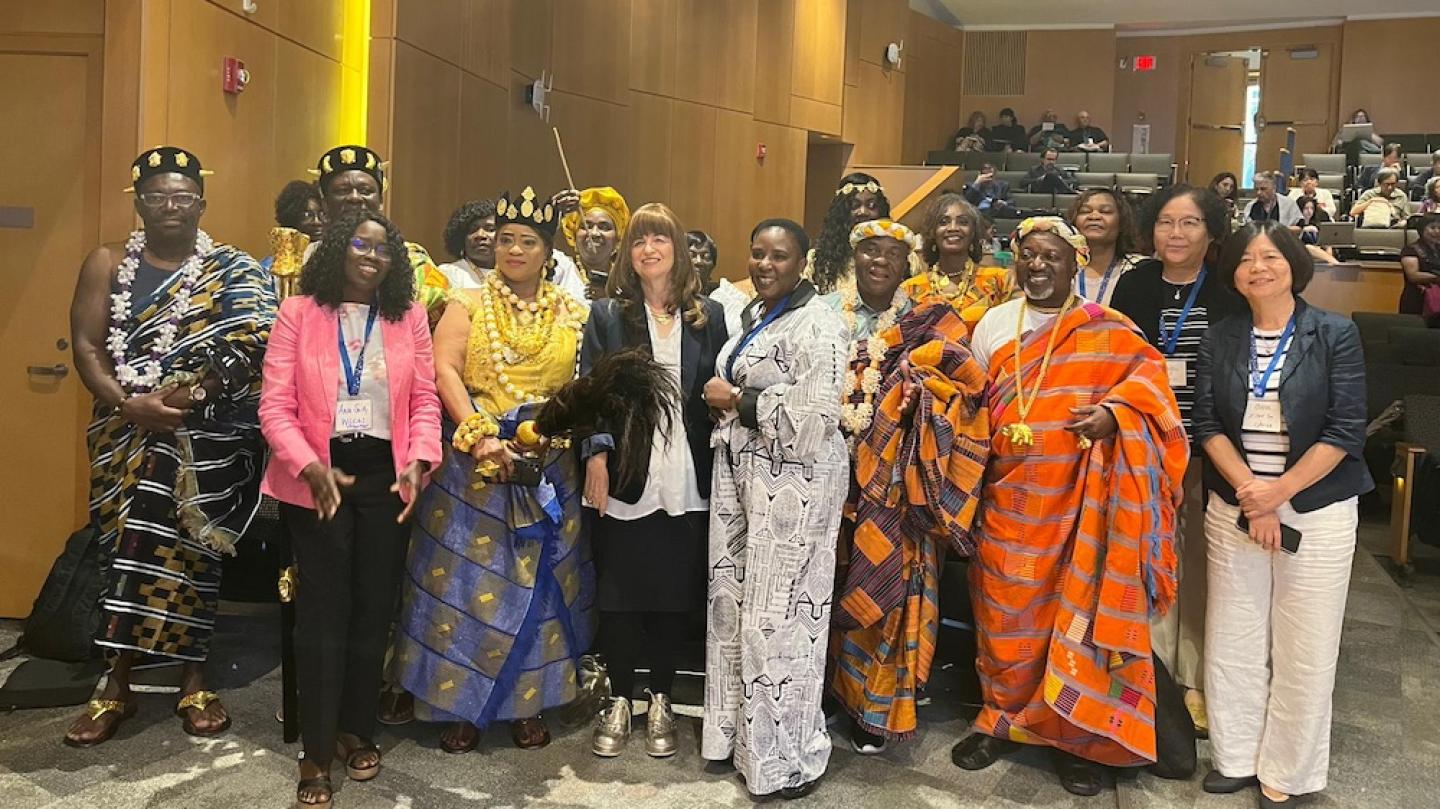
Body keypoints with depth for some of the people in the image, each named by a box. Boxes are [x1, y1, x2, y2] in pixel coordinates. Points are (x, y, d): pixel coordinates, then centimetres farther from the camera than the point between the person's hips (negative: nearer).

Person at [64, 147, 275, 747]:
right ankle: (118, 684, 11)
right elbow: (86, 345, 1)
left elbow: (250, 348, -10)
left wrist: (186, 395, -20)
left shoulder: (232, 271, 3)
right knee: (132, 546, 3)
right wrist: (129, 405, -15)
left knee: (183, 548, -2)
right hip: (128, 432, 2)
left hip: (208, 437, -2)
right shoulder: (108, 265, 8)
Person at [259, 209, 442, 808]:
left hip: (386, 475, 3)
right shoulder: (298, 312, -2)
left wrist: (418, 462, -10)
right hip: (317, 476, -2)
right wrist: (311, 469, -20)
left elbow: (425, 400, 5)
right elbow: (275, 405, -7)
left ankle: (358, 730, 28)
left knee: (374, 609, 10)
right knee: (323, 613, 0)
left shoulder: (409, 316, 6)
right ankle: (317, 752, 11)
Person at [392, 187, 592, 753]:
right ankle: (462, 704, 14)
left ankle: (530, 703, 19)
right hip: (474, 461, -1)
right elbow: (444, 372, -8)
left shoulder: (571, 313, 9)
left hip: (549, 466, 2)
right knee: (468, 576, 1)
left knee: (539, 580, 6)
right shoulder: (468, 306, 4)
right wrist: (482, 437, -20)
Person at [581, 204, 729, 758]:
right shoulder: (607, 314, 6)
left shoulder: (708, 316, 9)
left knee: (676, 593, 7)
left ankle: (661, 701, 22)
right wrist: (596, 455, -12)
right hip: (625, 477, -1)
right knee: (618, 593, 5)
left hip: (686, 481, 1)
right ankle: (619, 700, 21)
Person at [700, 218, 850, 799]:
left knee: (779, 618, -2)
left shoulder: (817, 326, -14)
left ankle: (787, 760, 13)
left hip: (794, 482, -9)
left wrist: (736, 400, -14)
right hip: (742, 473, 9)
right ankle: (740, 733, 30)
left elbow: (812, 419, -23)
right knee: (732, 602, 14)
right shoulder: (754, 314, 13)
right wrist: (726, 401, 6)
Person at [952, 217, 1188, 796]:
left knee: (1079, 609, 2)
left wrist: (1115, 411, -25)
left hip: (1081, 503, -2)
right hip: (1011, 500, 3)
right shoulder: (994, 325, 10)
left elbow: (1149, 371, -8)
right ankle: (1005, 719, 26)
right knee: (1008, 611, 8)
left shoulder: (1107, 329, 1)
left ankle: (1073, 731, 18)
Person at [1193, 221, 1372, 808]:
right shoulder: (1220, 340, 6)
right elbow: (1206, 422, -1)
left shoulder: (1336, 335, -3)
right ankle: (1235, 757, 23)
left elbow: (1345, 429, -9)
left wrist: (1277, 493, -14)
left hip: (1317, 511, -3)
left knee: (1303, 649, 3)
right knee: (1233, 639, 8)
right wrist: (1248, 492, -14)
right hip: (1234, 508, 3)